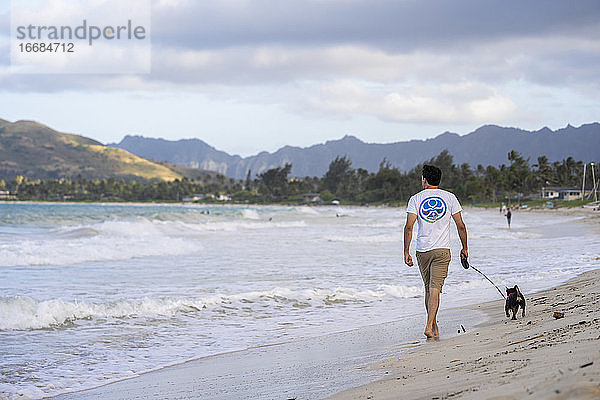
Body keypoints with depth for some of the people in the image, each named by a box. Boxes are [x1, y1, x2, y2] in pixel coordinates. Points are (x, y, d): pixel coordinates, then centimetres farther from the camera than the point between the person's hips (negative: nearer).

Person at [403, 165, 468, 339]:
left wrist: (406, 252, -4)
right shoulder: (449, 197, 3)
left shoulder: (416, 199, 1)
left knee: (428, 289, 15)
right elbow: (461, 226, 3)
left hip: (423, 251, 1)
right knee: (435, 289, -8)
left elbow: (409, 227, -7)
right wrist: (464, 248, 14)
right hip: (442, 249, -1)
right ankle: (429, 327, -20)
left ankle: (433, 325, 22)